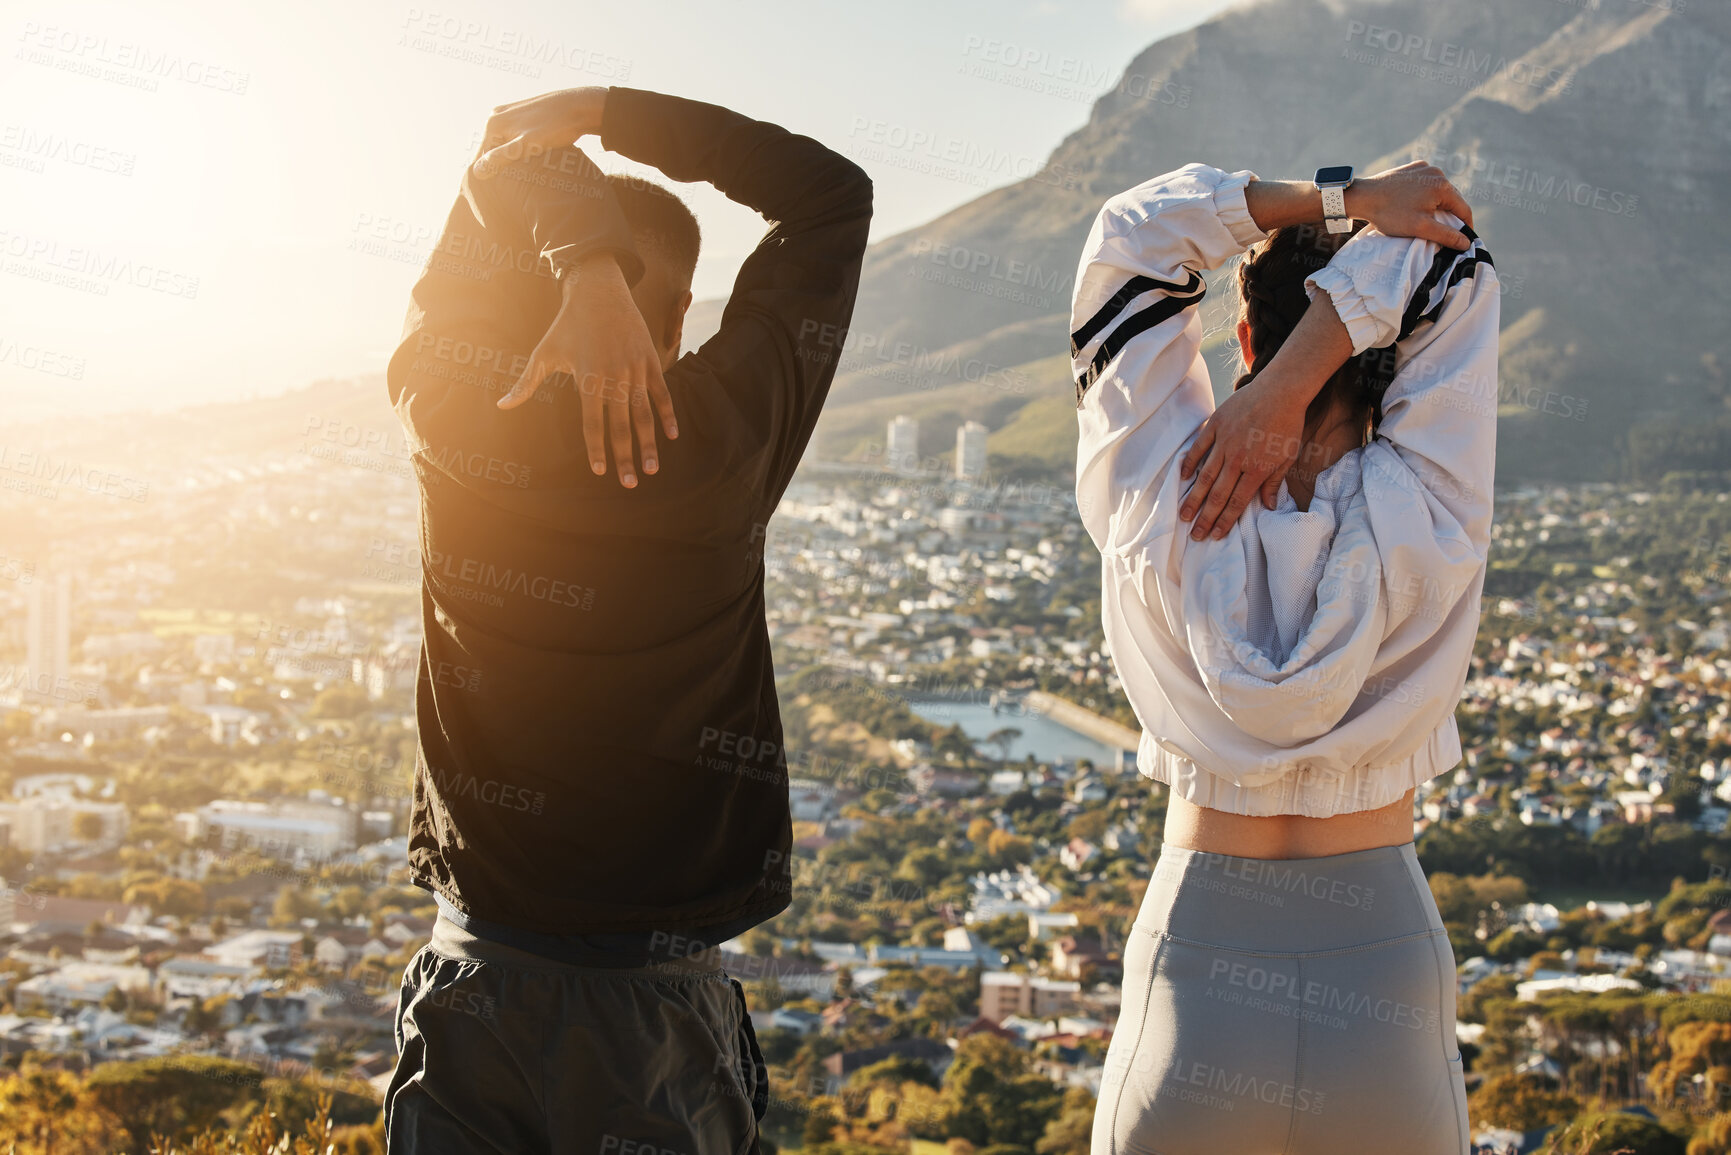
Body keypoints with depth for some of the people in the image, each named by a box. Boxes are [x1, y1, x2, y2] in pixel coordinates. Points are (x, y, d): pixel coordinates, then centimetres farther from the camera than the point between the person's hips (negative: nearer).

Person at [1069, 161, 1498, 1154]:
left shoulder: (1165, 516, -10)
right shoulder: (1428, 522, -11)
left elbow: (1134, 238, 0)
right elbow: (1452, 257, -3)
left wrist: (1339, 200, -6)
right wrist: (1283, 395, -14)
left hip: (1197, 967, 0)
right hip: (1384, 958, 0)